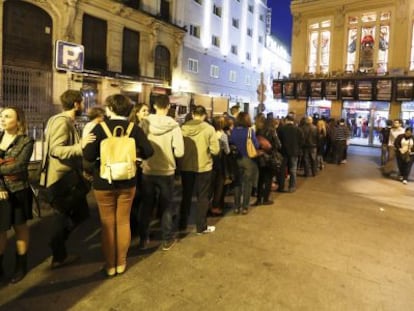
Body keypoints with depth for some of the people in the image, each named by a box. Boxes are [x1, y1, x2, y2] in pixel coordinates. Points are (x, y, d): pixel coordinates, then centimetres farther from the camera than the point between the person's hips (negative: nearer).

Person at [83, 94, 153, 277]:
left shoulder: (100, 127, -11)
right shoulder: (134, 128, -5)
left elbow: (89, 156, -19)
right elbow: (148, 151, -10)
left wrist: (102, 156, 3)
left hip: (103, 183, -2)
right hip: (127, 183, 2)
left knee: (108, 224, 11)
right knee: (123, 222, 14)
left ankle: (110, 265, 22)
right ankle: (121, 263, 25)